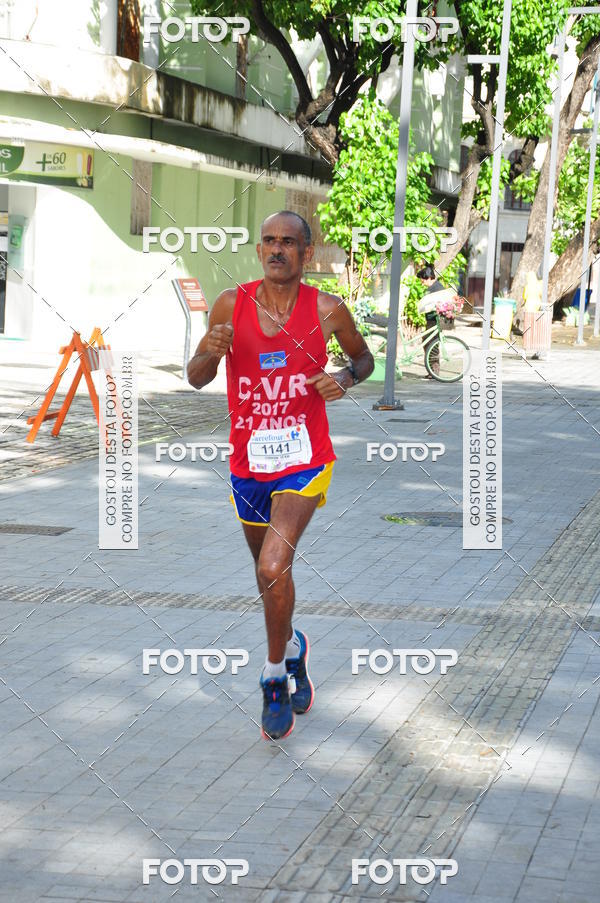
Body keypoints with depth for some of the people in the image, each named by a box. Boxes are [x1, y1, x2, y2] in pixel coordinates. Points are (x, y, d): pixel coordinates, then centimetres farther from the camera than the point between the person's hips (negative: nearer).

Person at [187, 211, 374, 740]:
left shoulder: (327, 310, -6)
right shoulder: (231, 305, -3)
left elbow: (364, 358, 12)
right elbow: (197, 379, 3)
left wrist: (345, 379, -10)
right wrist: (209, 352, -20)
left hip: (303, 461, -3)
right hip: (248, 460, 4)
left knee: (273, 567, -21)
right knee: (267, 569, 20)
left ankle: (276, 677, -2)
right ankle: (292, 651, 48)